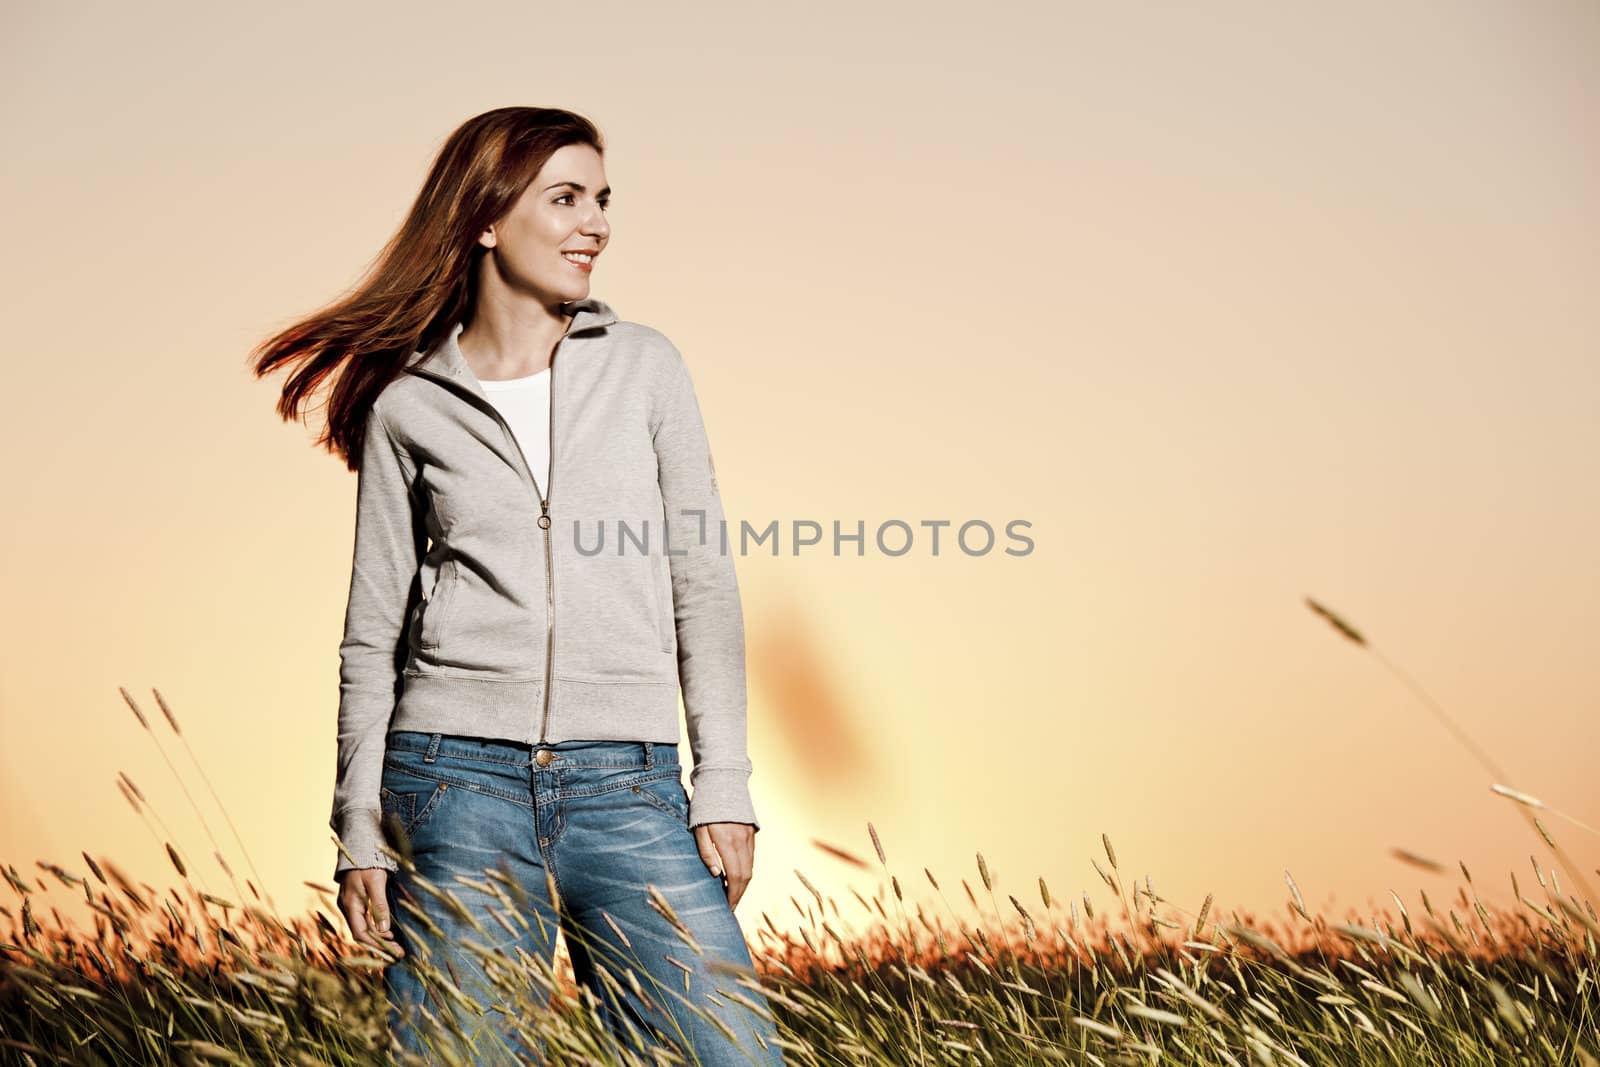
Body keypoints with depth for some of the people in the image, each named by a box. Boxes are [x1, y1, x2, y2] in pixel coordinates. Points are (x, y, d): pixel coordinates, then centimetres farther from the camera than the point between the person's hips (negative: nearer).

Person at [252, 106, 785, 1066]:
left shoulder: (645, 366, 8)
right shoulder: (408, 406, 6)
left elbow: (703, 583, 7)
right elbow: (374, 634, 9)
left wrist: (724, 786, 1)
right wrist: (360, 828, 4)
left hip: (628, 791, 1)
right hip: (459, 780, 0)